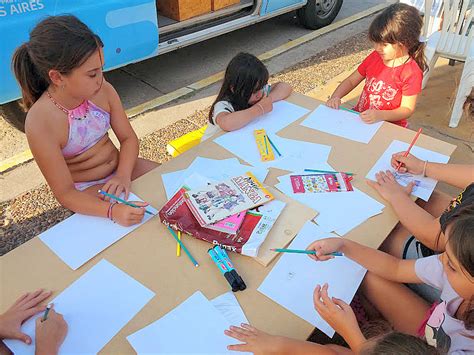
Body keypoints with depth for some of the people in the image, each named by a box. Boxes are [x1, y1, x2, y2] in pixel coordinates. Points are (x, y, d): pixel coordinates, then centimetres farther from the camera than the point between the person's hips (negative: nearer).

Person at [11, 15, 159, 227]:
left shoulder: (103, 91, -13)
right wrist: (113, 211, -40)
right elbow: (65, 194, -23)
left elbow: (128, 138, -2)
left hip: (121, 169, 6)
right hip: (86, 191, -5)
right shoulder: (40, 123, -26)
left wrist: (124, 175, -22)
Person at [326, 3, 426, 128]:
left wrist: (381, 115, -30)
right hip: (359, 117, 5)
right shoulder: (375, 57, 3)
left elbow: (407, 109, -12)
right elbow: (351, 80, 10)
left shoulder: (412, 72, -15)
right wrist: (335, 97, -10)